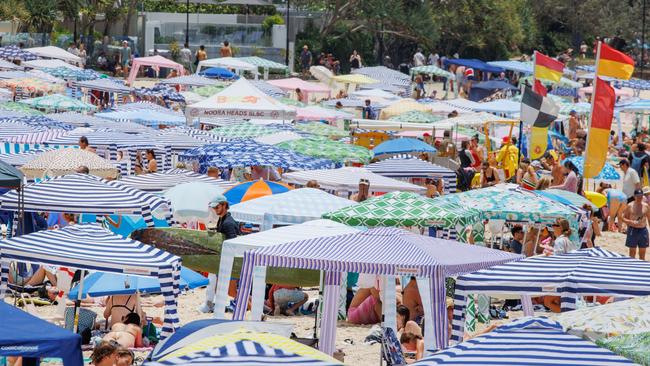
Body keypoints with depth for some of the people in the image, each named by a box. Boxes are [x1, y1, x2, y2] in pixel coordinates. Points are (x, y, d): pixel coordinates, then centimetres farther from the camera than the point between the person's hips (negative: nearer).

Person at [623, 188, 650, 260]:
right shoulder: (630, 206, -2)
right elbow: (624, 218, -1)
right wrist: (631, 222, -20)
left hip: (643, 230, 3)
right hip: (633, 230, -3)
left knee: (642, 253, 7)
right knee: (632, 253, 1)